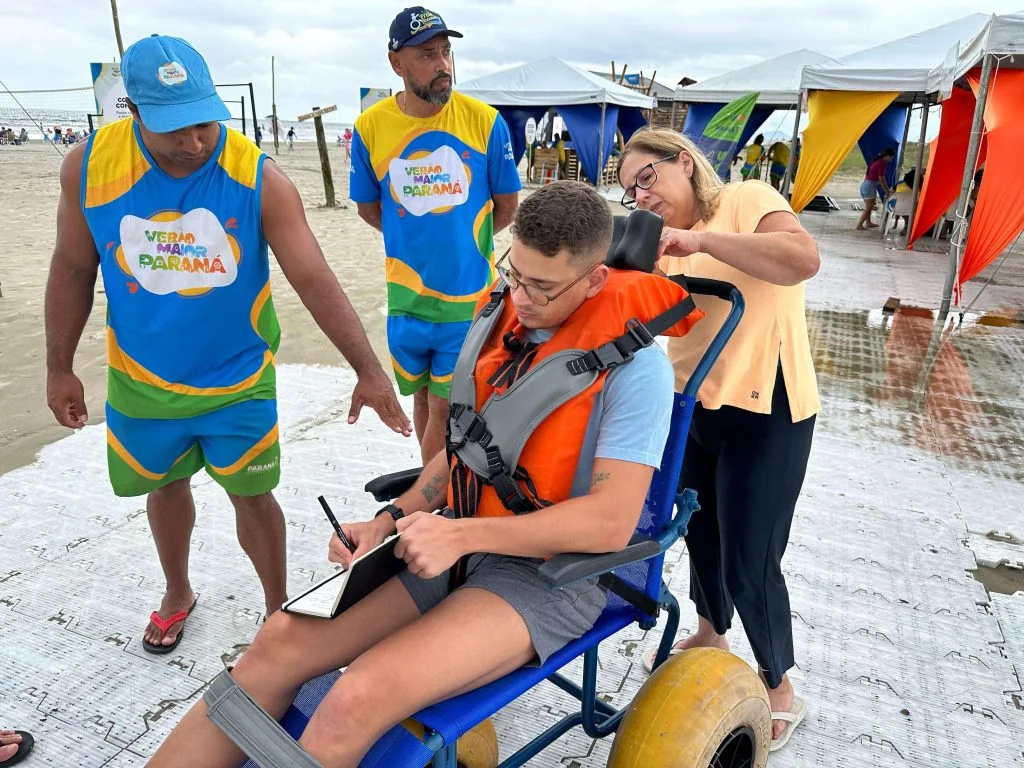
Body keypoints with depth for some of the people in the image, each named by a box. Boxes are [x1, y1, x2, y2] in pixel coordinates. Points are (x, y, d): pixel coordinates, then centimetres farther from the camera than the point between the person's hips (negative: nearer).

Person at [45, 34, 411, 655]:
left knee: (252, 495, 7)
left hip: (238, 379, -3)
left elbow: (315, 279, -25)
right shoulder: (89, 166, -13)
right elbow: (74, 268, -1)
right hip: (142, 380, 3)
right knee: (165, 486, 22)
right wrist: (60, 368, 1)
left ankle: (278, 610, 31)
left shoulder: (259, 179, -21)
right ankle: (178, 596, 48)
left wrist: (368, 370, -34)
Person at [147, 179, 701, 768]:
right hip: (460, 543, 7)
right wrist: (393, 519, 0)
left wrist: (463, 533, -23)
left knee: (360, 698, -25)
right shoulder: (500, 322, 6)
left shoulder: (635, 363, -15)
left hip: (554, 572, -6)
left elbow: (612, 520, -20)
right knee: (283, 639, -11)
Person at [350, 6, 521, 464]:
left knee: (444, 409, 3)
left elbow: (507, 205, 3)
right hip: (407, 297, 2)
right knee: (422, 398, 18)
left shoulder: (484, 121, -10)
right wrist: (418, 240, 7)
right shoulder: (370, 127, -7)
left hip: (470, 295, -2)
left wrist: (465, 241, 9)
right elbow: (368, 207, 9)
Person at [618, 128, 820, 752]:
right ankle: (711, 636, 48)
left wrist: (701, 239, -28)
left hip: (764, 413, -8)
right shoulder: (670, 247, 13)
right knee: (699, 531, 22)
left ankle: (779, 690, 25)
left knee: (749, 563, 0)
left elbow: (803, 258, -27)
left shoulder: (747, 200, -9)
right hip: (694, 408, 8)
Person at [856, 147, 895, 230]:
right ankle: (859, 225, -1)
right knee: (868, 208, -2)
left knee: (868, 207, 19)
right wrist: (887, 192, -1)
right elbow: (882, 180, -12)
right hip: (870, 186, -9)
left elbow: (882, 179, 19)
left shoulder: (877, 161, 14)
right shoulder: (881, 164, -15)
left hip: (864, 184, 9)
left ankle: (868, 223, 29)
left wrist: (887, 189, 22)